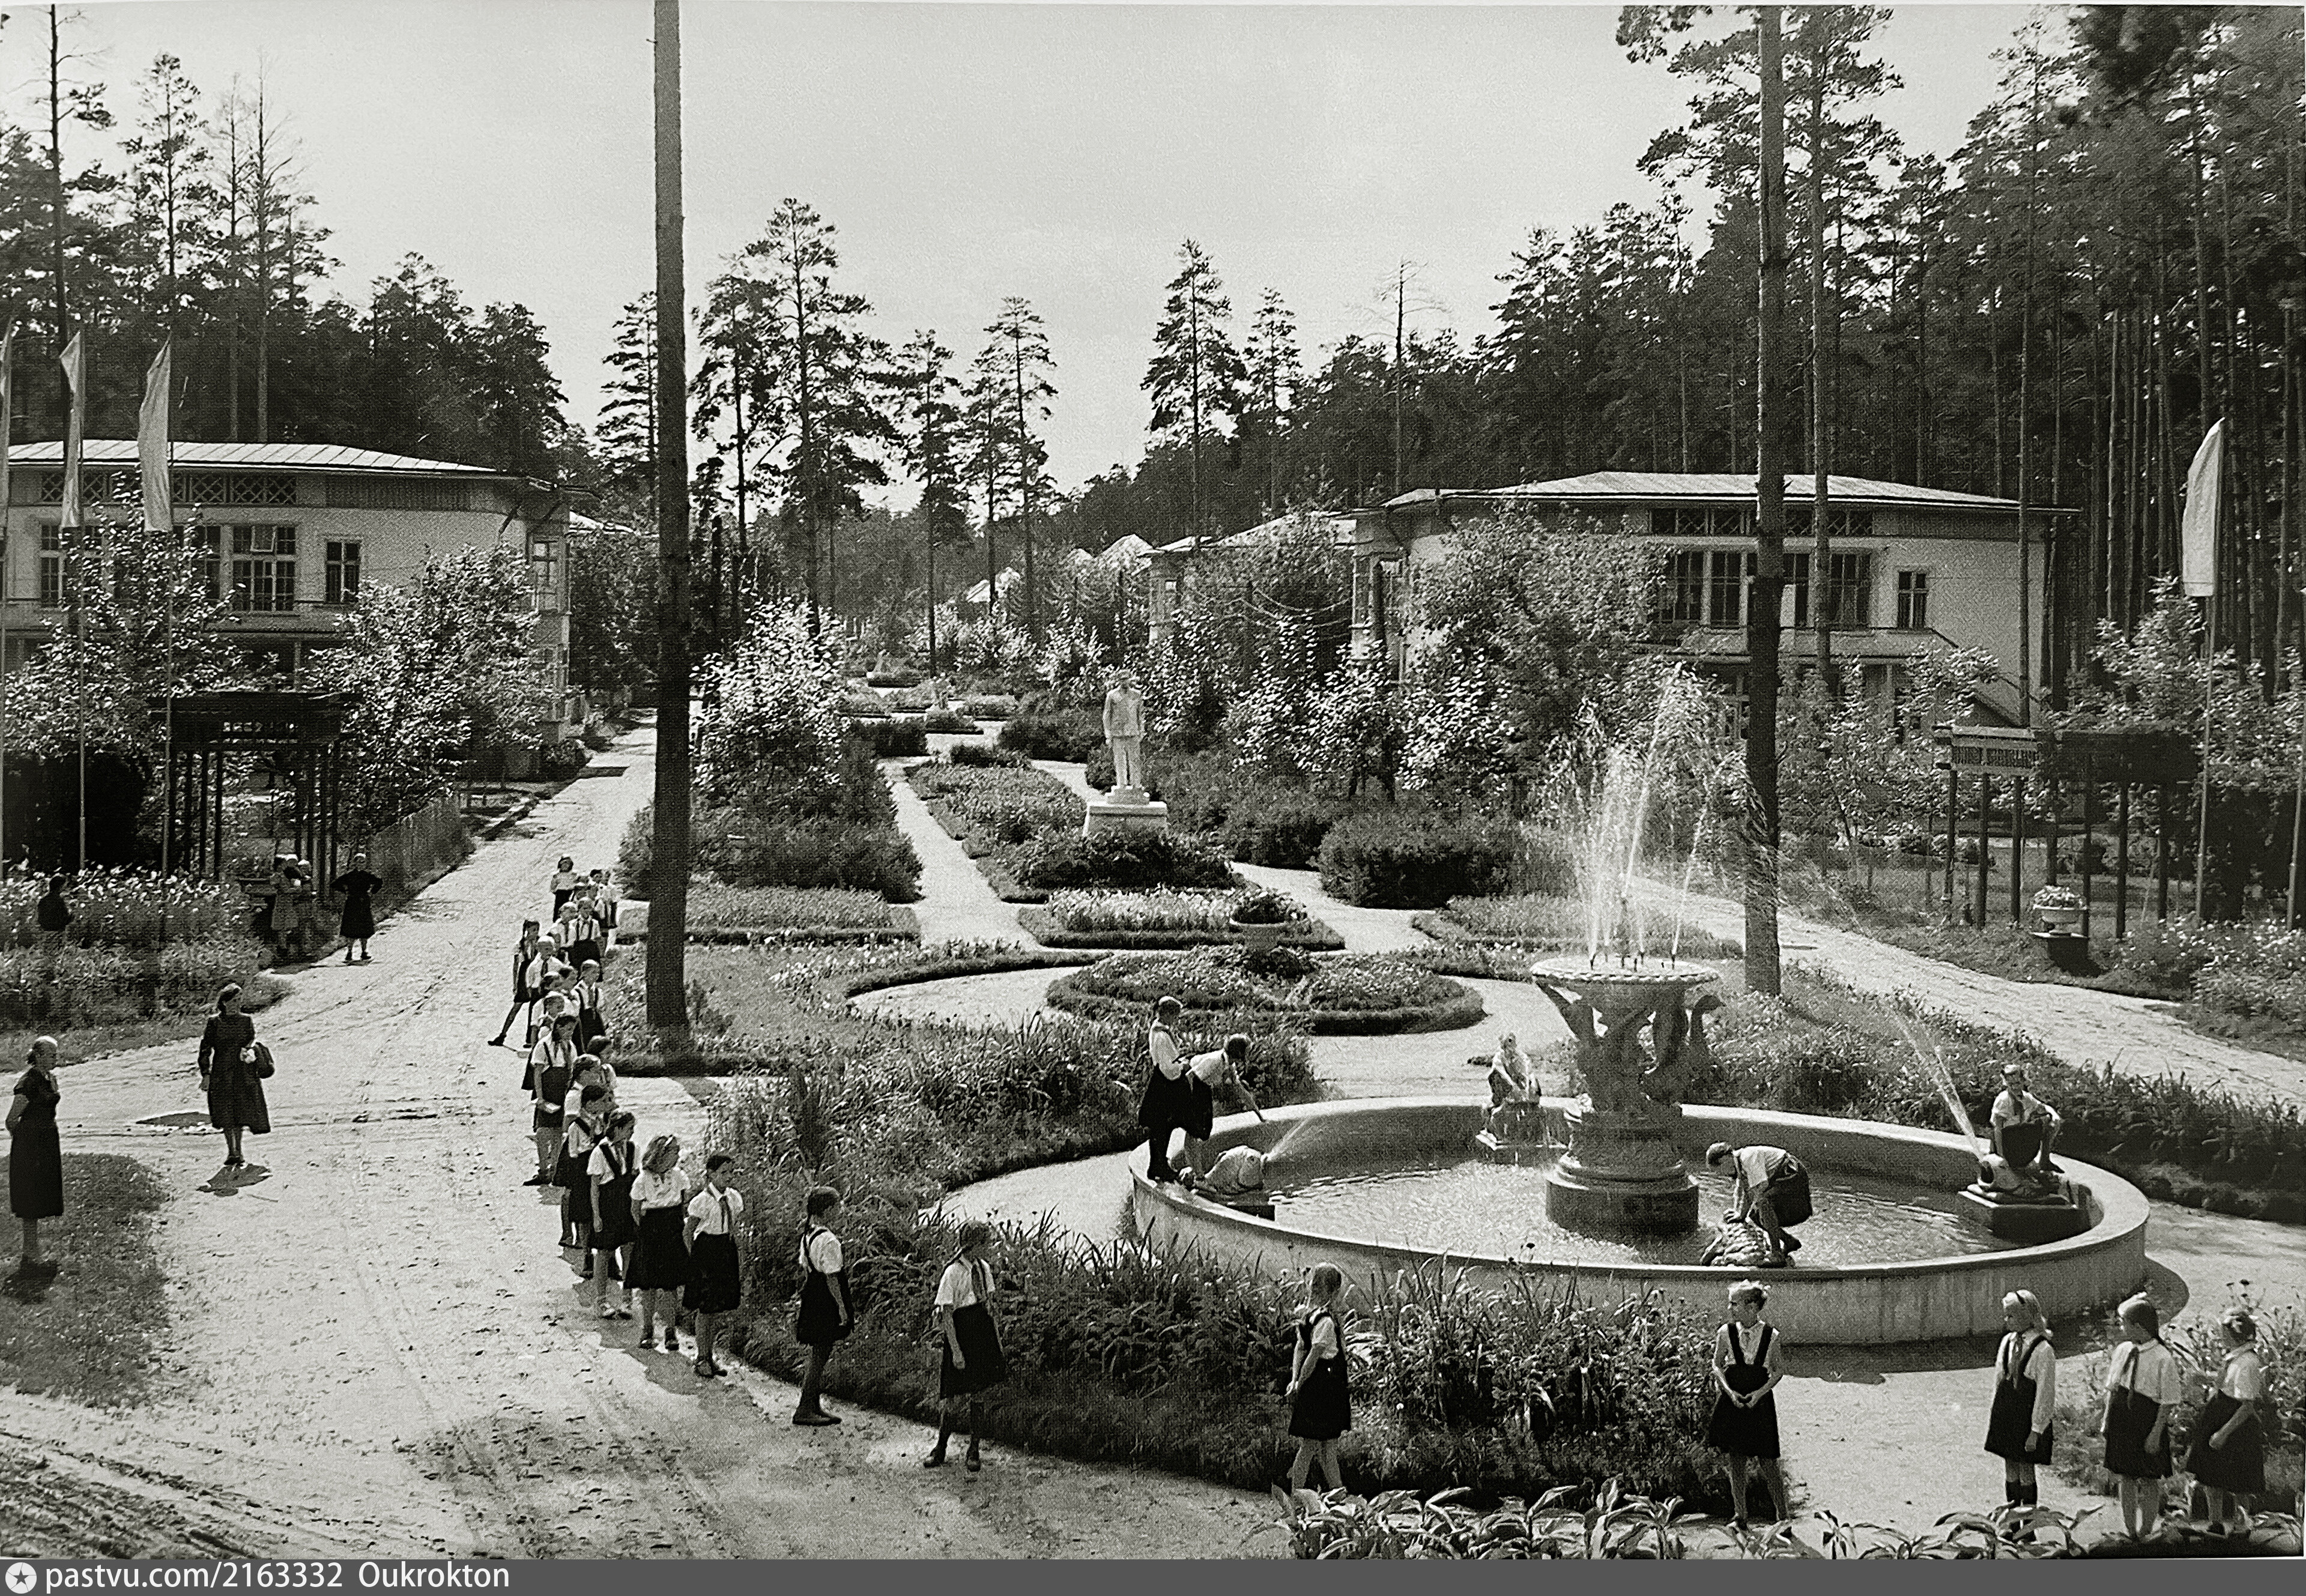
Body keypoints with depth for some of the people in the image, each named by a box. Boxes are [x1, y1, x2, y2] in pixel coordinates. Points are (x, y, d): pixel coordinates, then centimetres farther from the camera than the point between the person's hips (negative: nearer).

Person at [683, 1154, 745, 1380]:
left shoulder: (734, 1198, 3)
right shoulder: (701, 1201, -14)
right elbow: (688, 1233, -5)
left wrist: (739, 1260, 12)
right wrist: (695, 1258, -8)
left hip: (727, 1251, 6)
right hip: (705, 1250, -6)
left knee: (718, 1309, 11)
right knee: (705, 1308, 0)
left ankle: (710, 1357, 23)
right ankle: (701, 1359, 12)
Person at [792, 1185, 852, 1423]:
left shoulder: (807, 1235, 7)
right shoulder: (829, 1241, -21)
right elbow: (832, 1278, -19)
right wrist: (842, 1308, -14)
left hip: (811, 1303, 9)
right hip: (826, 1305, -9)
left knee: (818, 1358, 16)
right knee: (820, 1358, -1)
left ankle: (815, 1407, 23)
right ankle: (805, 1410, 4)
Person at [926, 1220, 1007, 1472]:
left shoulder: (984, 1268, 4)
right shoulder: (953, 1273, -16)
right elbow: (946, 1314, -15)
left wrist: (998, 1342, 12)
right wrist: (956, 1350, -17)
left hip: (984, 1337, 6)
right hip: (960, 1335, -5)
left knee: (979, 1394, 9)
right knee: (953, 1396, 0)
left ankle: (974, 1451, 20)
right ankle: (940, 1449, 18)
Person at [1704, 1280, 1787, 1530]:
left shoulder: (1770, 1335, -5)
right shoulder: (1726, 1333, -2)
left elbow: (1777, 1371, 3)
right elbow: (1717, 1366, 5)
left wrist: (1760, 1393, -11)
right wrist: (1729, 1391, -10)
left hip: (1760, 1401, -1)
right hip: (1732, 1401, 2)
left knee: (1767, 1462, -2)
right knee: (1736, 1461, 5)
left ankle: (1782, 1516, 11)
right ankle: (1740, 1516, 15)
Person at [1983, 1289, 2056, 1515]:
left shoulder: (2043, 1350, -16)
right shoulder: (2008, 1342, 3)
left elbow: (2045, 1394, -14)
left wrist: (2036, 1430, -14)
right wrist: (1994, 1416, 12)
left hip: (2028, 1418, -6)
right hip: (2005, 1416, 6)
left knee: (2026, 1471, 0)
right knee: (2010, 1470, 12)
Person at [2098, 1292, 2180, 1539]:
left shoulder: (2163, 1359, -16)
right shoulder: (2122, 1351, 2)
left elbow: (2168, 1403, -13)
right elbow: (2112, 1388, 12)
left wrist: (2156, 1433, -15)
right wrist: (2106, 1419, 7)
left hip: (2149, 1423, -6)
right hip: (2122, 1422, 6)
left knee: (2149, 1480, 8)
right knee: (2127, 1478, 13)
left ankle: (2146, 1533, 20)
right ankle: (2131, 1532, 23)